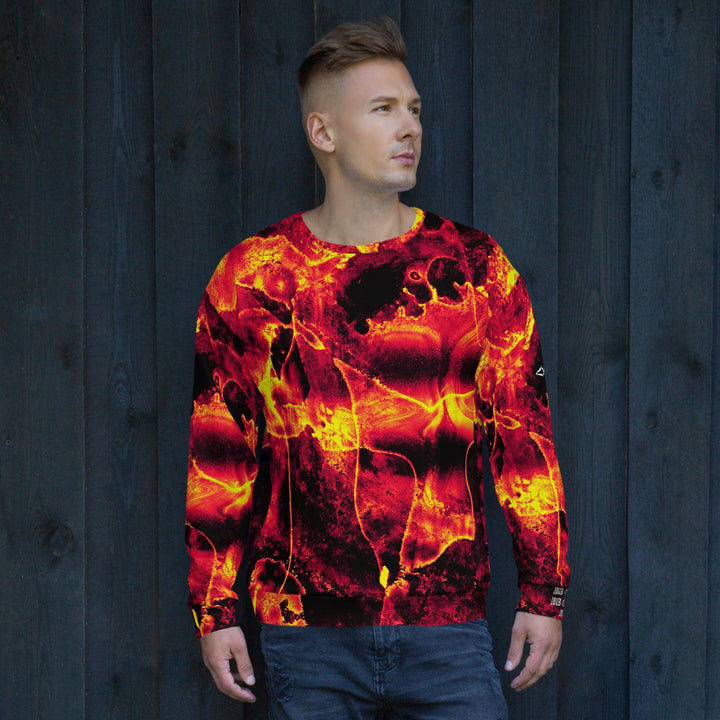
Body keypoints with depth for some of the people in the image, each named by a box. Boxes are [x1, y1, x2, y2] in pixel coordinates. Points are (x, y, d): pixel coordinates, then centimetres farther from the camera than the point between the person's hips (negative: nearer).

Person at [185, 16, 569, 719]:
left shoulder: (474, 267, 4)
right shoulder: (250, 277, 3)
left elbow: (525, 437, 6)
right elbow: (218, 457, 5)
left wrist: (543, 594, 4)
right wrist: (215, 612, 4)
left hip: (448, 630, 0)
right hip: (307, 635, 0)